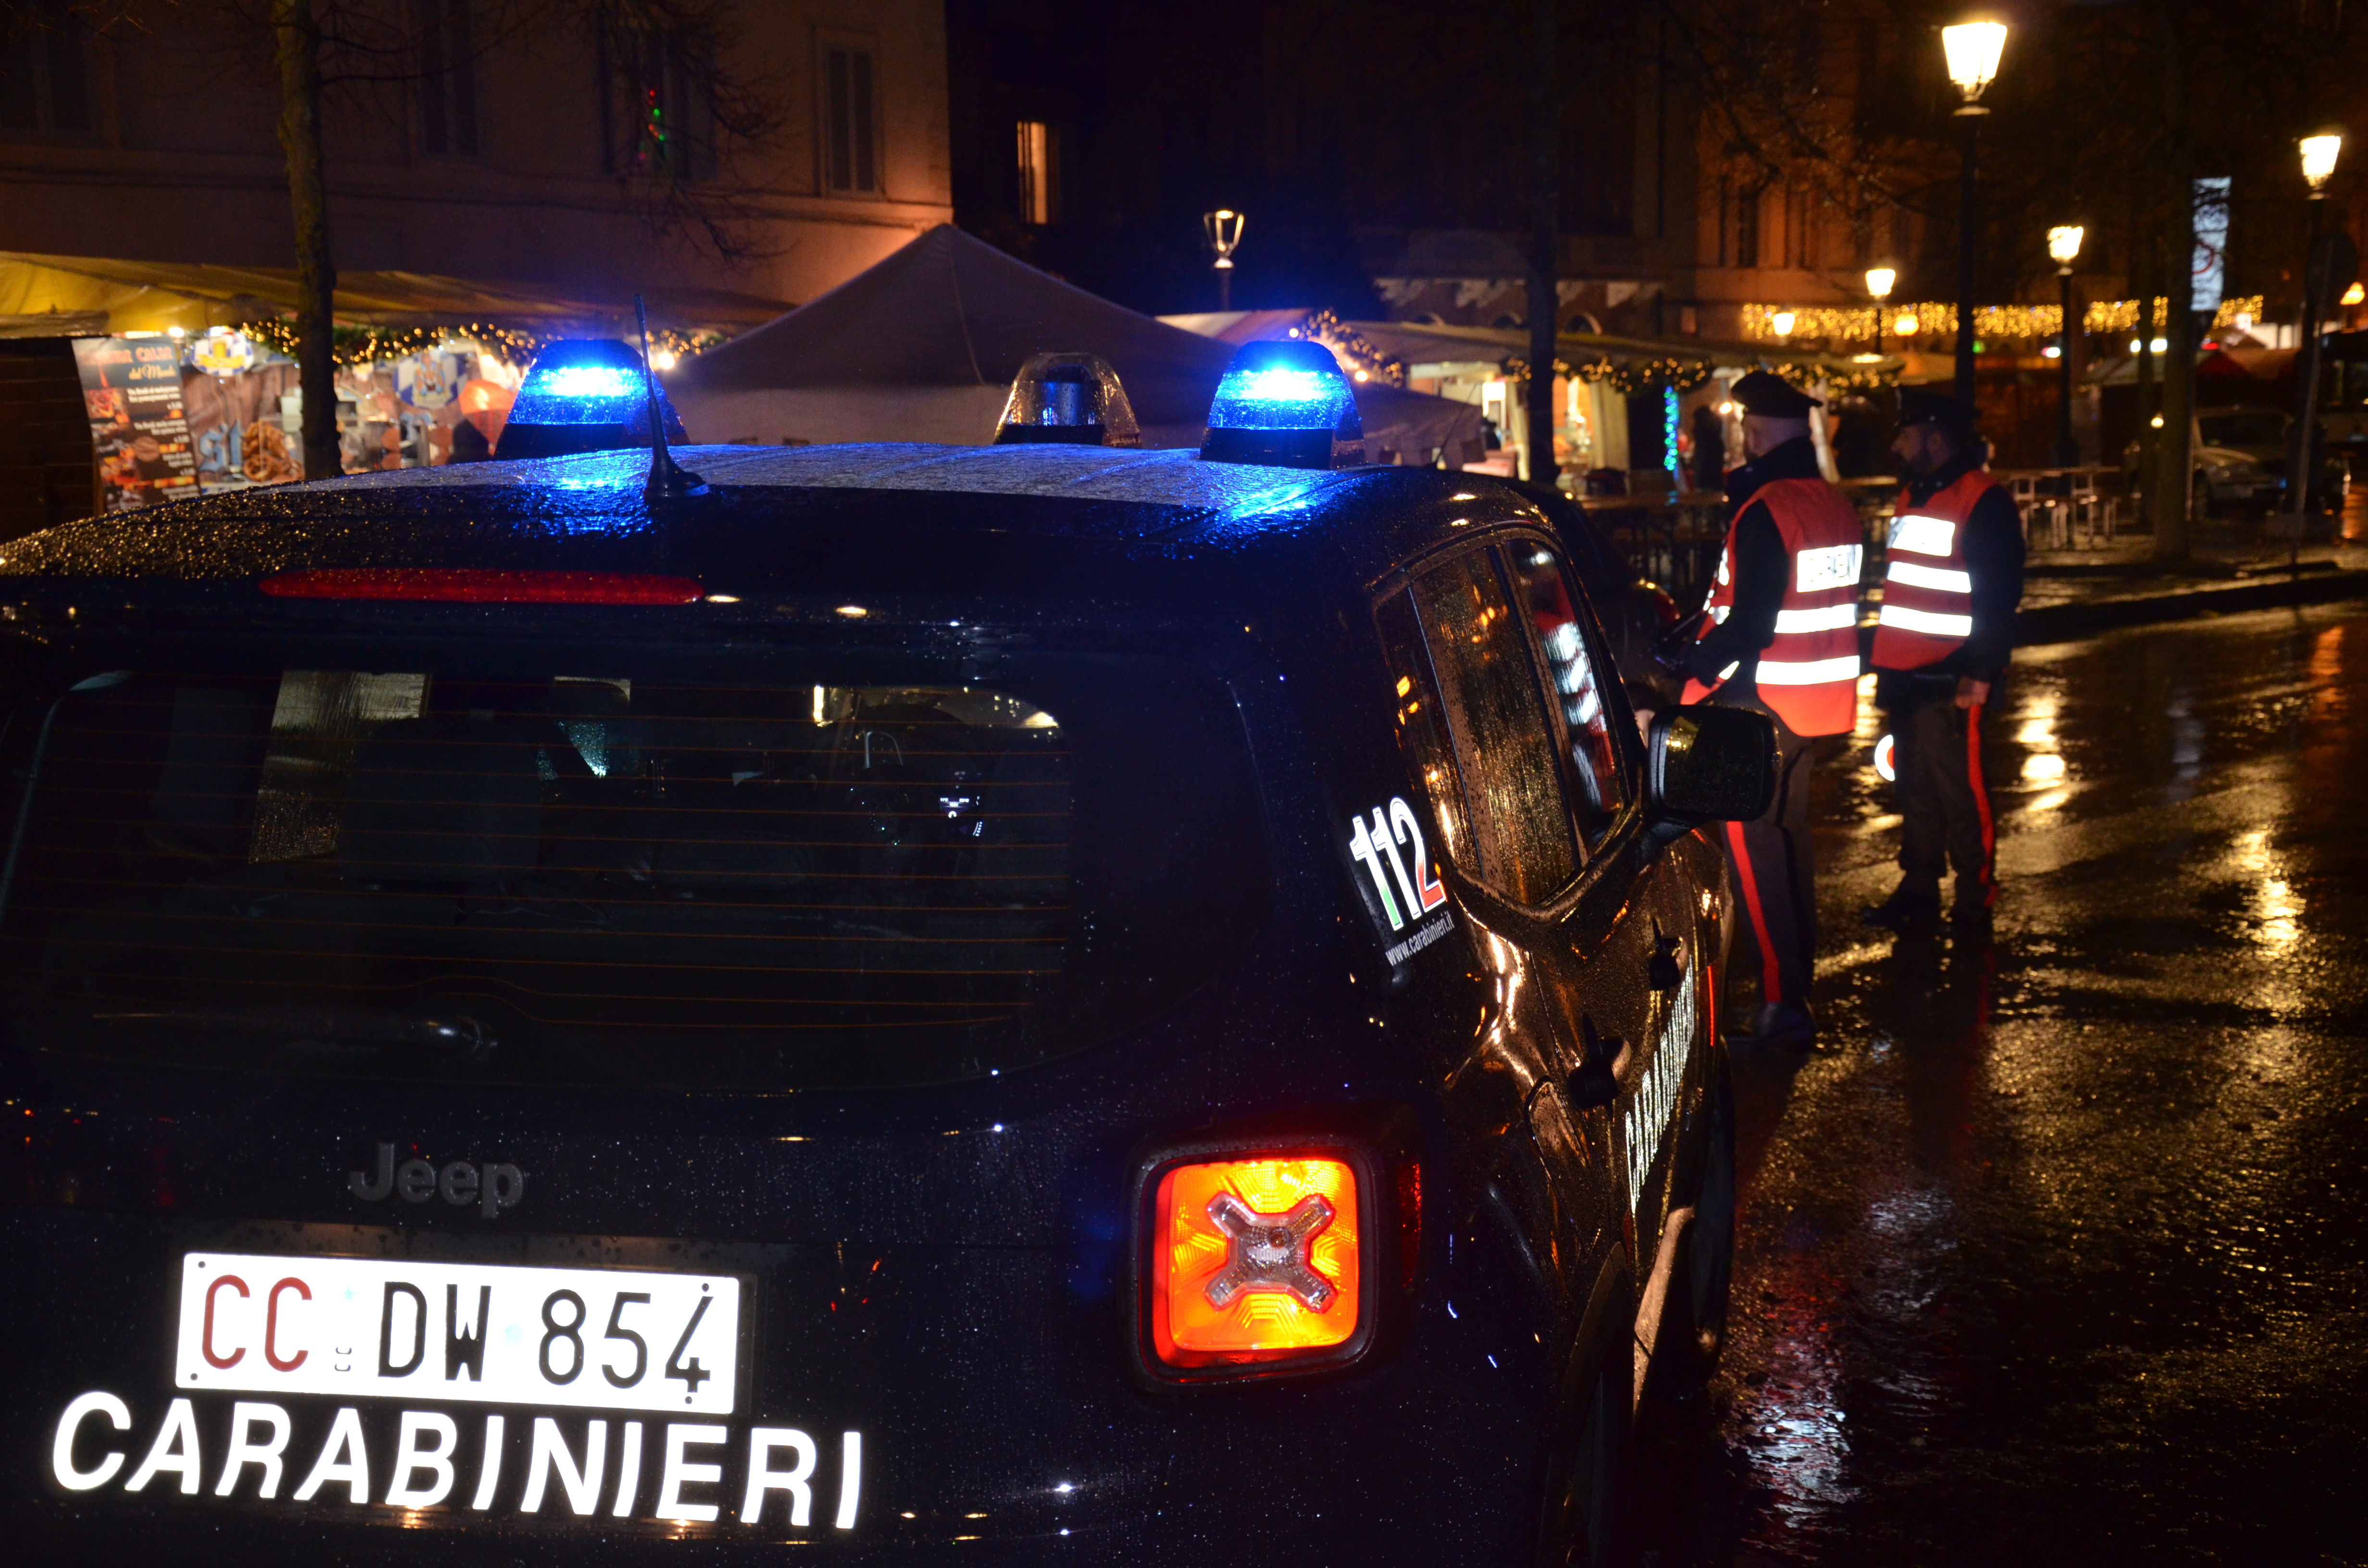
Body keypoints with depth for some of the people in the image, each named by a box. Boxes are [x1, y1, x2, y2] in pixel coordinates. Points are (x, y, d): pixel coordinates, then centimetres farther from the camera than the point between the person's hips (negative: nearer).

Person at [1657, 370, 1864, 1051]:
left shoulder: (1766, 510, -18)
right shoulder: (1836, 505, 9)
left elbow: (1749, 624, -23)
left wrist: (1693, 666, -12)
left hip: (1761, 702, -9)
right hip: (1819, 704, 9)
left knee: (1751, 845, -5)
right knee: (1789, 834, 19)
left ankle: (1783, 1000, -9)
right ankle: (1799, 978, 28)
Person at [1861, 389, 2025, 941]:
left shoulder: (1985, 503, -10)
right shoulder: (1913, 498, 18)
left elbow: (1999, 598, -14)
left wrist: (1980, 674, -19)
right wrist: (1885, 668, 21)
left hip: (1950, 682, -9)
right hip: (1905, 678, 9)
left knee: (1960, 791, -4)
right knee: (1915, 787, 13)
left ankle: (1975, 902, 3)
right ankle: (1918, 891, 21)